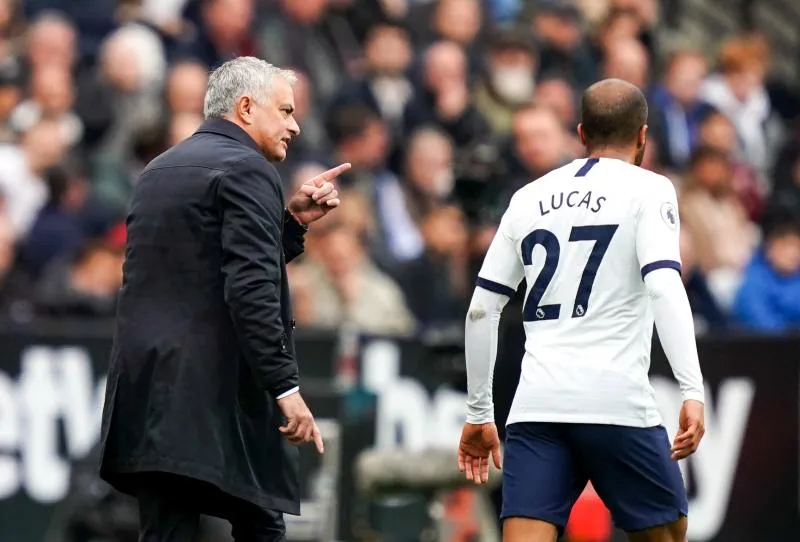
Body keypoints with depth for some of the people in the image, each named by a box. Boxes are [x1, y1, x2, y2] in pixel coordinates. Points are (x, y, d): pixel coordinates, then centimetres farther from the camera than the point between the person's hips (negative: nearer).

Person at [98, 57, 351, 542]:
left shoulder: (162, 170, 20)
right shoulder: (246, 170, -8)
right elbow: (251, 292, -19)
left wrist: (293, 221, 18)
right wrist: (286, 388, -19)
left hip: (148, 386, 7)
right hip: (218, 390, -7)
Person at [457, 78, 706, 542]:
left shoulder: (530, 198, 17)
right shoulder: (648, 189, 3)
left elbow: (481, 309, 16)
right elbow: (664, 285, -14)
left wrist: (479, 413, 23)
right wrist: (693, 392, -20)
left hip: (537, 404, 4)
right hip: (616, 402, -3)